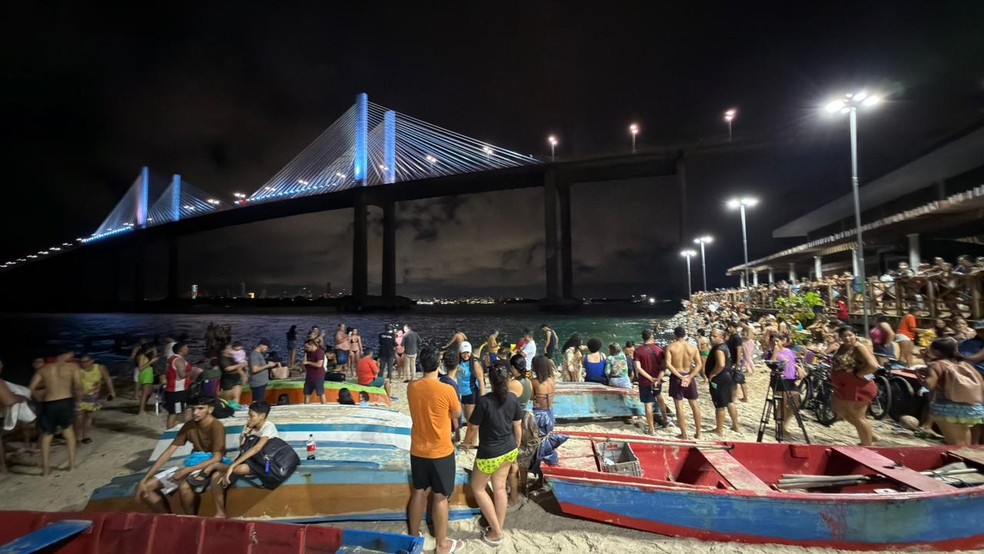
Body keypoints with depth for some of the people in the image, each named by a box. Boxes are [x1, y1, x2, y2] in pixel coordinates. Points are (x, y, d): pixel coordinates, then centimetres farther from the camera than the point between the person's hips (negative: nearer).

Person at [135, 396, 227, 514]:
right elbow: (168, 452, 1)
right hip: (192, 465, 8)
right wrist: (144, 479, -6)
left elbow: (217, 458, -24)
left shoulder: (217, 427, -18)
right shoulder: (189, 426, 2)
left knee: (184, 486, -37)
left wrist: (186, 470, -29)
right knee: (145, 487, -3)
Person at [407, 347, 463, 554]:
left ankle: (414, 536, 37)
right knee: (440, 498, 9)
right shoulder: (446, 390, -21)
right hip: (441, 452, -5)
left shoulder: (411, 387, -6)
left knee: (419, 492, 21)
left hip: (418, 451, 5)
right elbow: (457, 414, -2)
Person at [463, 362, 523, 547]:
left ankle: (496, 532, 19)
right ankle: (500, 527, 31)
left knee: (478, 488, 15)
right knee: (500, 487, 19)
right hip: (509, 450, 5)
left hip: (489, 453, -5)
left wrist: (466, 442, 9)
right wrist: (516, 448, 18)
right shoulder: (513, 399, -7)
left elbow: (473, 428, -12)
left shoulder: (484, 401, -23)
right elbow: (518, 426, 3)